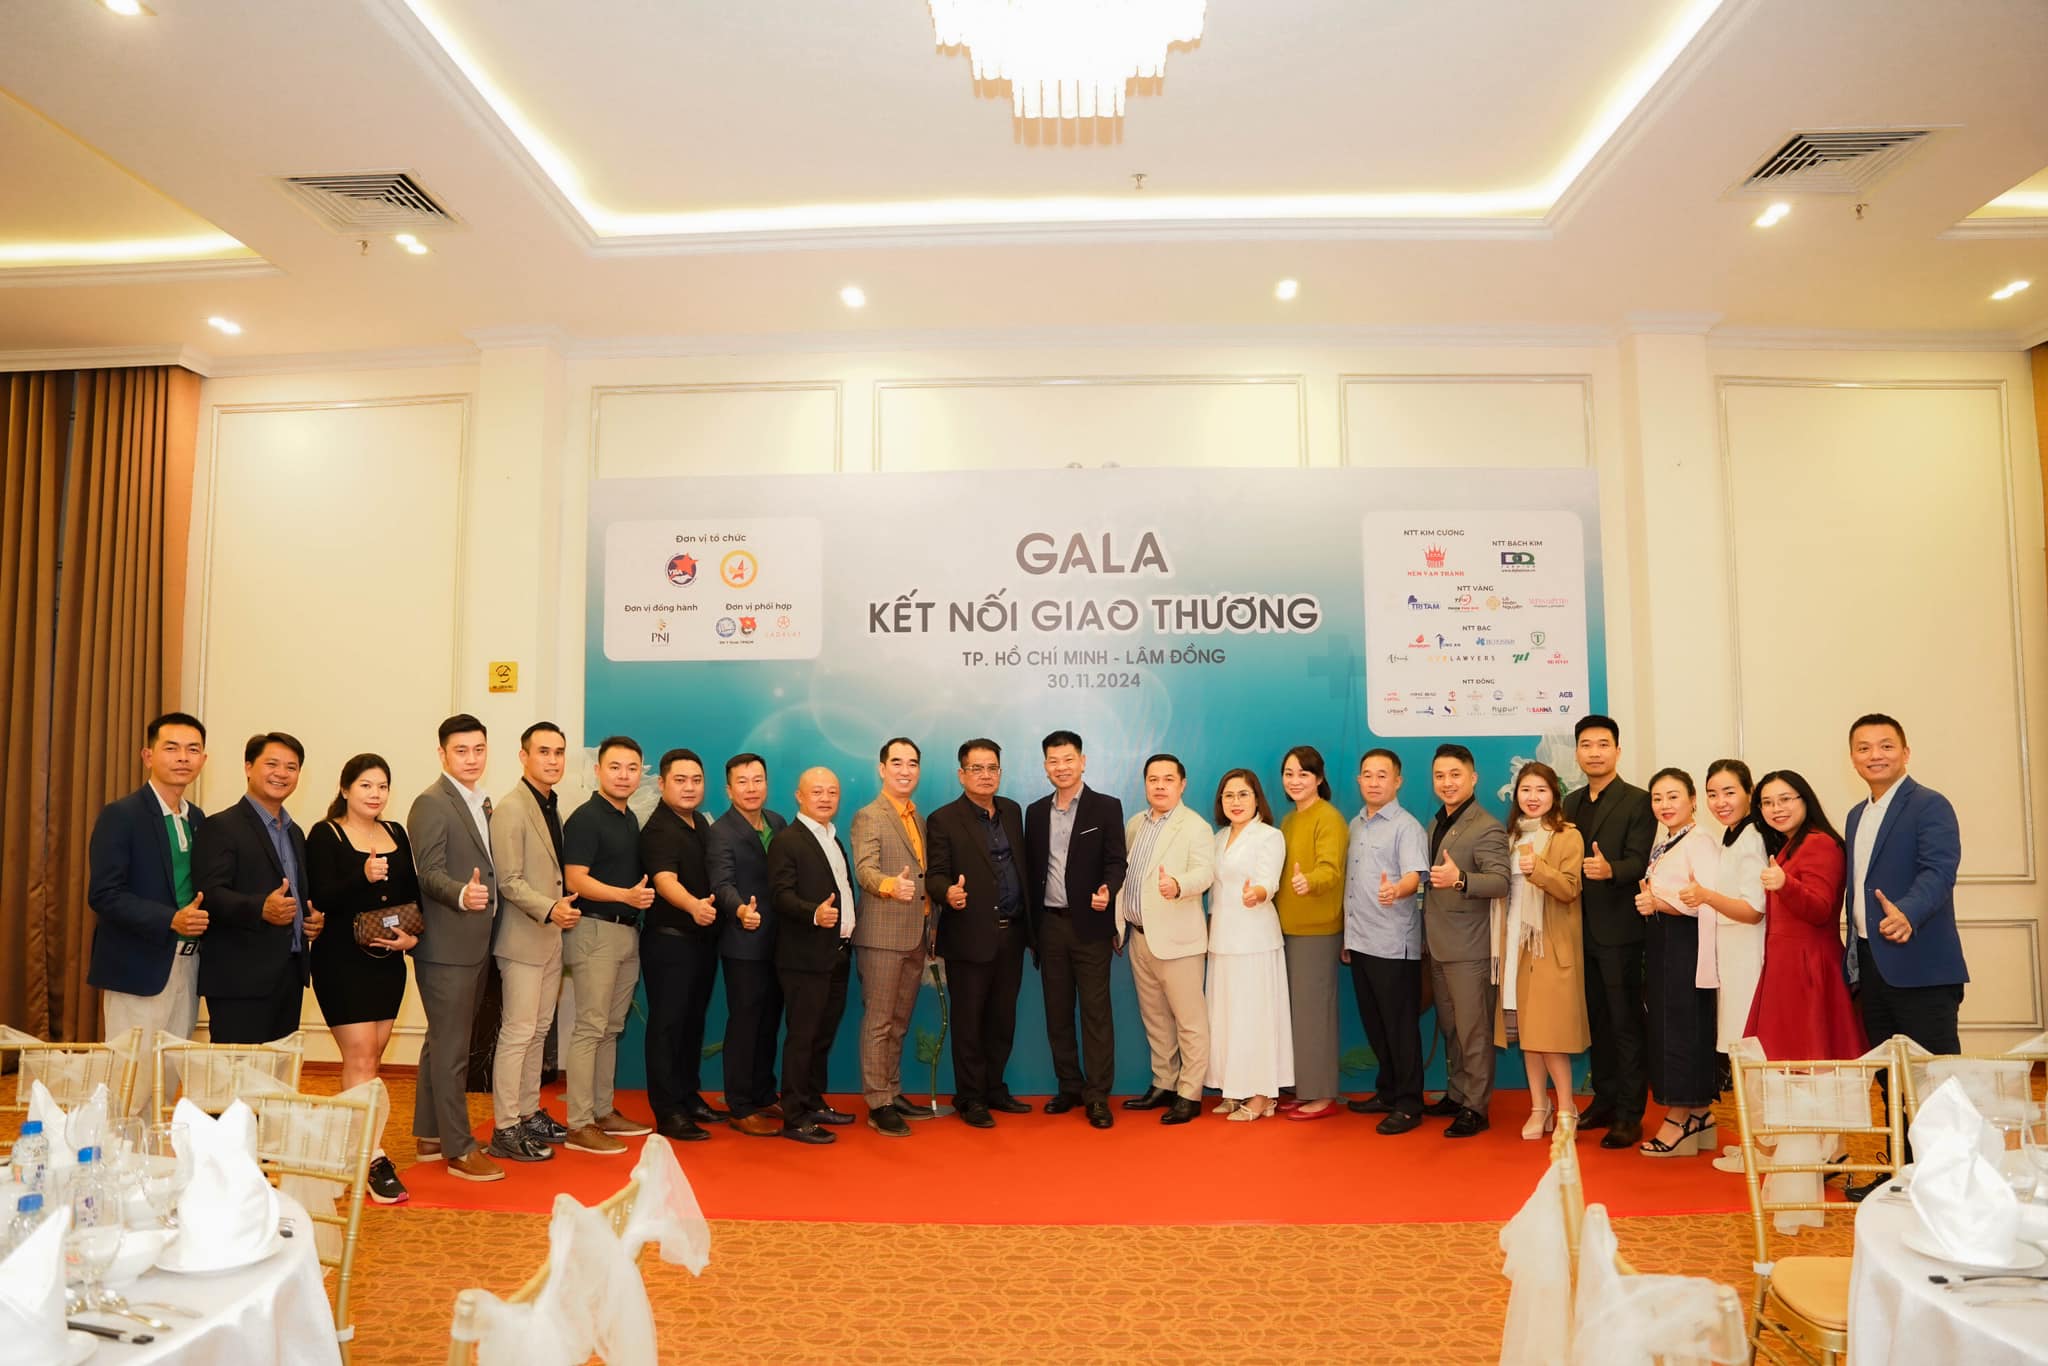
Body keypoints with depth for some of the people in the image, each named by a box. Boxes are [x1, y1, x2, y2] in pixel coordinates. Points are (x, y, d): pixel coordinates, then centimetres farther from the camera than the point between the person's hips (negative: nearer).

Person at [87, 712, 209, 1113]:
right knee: (132, 1088, -2)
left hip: (187, 967, 6)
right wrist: (171, 920, -25)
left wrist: (201, 917, -1)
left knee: (167, 1086, 12)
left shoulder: (198, 818, 12)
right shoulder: (119, 816, -8)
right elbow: (104, 895, -15)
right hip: (139, 968, -6)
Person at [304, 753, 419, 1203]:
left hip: (388, 962, 6)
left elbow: (413, 893, 12)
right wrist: (363, 877, -31)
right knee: (360, 1057, -7)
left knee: (369, 1059, 12)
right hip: (342, 960, -6)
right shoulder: (325, 836, -6)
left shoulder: (396, 833, 10)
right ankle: (374, 1161, -6)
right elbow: (320, 899, -15)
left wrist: (413, 935, -4)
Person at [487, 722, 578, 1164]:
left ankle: (529, 1113, 24)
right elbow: (509, 881, -18)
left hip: (552, 936, 8)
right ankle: (504, 1130, 3)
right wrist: (549, 909, -27)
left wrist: (565, 906, 7)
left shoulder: (553, 807, 13)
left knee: (539, 1031, 14)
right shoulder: (511, 808, -13)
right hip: (524, 938, -8)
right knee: (518, 1033, -4)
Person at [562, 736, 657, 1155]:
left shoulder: (630, 820, 14)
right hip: (595, 931, -8)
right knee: (590, 1028, -6)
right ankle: (579, 1125, 0)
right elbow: (576, 880, -17)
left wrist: (642, 896, 7)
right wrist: (627, 895, -27)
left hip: (627, 931, 8)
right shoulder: (585, 819, -10)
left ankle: (603, 1112, 22)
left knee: (611, 1027, 13)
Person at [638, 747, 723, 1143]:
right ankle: (667, 1112, 6)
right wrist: (693, 906, -49)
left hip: (703, 938, 8)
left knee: (694, 1021, 15)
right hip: (669, 940, -8)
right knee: (667, 1024, -1)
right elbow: (666, 881, -31)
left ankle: (690, 1097, 26)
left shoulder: (702, 823, 9)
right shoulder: (658, 830, -15)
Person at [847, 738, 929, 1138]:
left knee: (899, 1022, 15)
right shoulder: (868, 817, -8)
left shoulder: (920, 820, 15)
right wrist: (890, 885, -42)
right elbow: (865, 871, -21)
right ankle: (877, 1106, 5)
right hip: (882, 936, -7)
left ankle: (893, 1094, 25)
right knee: (878, 1022, -1)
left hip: (917, 936, 7)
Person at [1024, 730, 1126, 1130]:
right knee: (1057, 1011, 10)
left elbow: (1115, 862, -5)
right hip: (1050, 925, 4)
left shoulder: (1106, 808, -2)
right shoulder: (1036, 812, 10)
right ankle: (1069, 1087, 22)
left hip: (1090, 924, -4)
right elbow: (1031, 869, 12)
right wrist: (1030, 923, 6)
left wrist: (1107, 890, -26)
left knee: (1096, 1011, -1)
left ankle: (1098, 1096, 5)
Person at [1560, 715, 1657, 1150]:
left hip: (1620, 930, -6)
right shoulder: (1570, 804, 14)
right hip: (1582, 929, 6)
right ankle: (1604, 1101, 26)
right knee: (1597, 1020, 15)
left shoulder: (1637, 801, -6)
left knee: (1626, 1023, 0)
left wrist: (1609, 869, -35)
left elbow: (1639, 861, -16)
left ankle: (1629, 1116, 8)